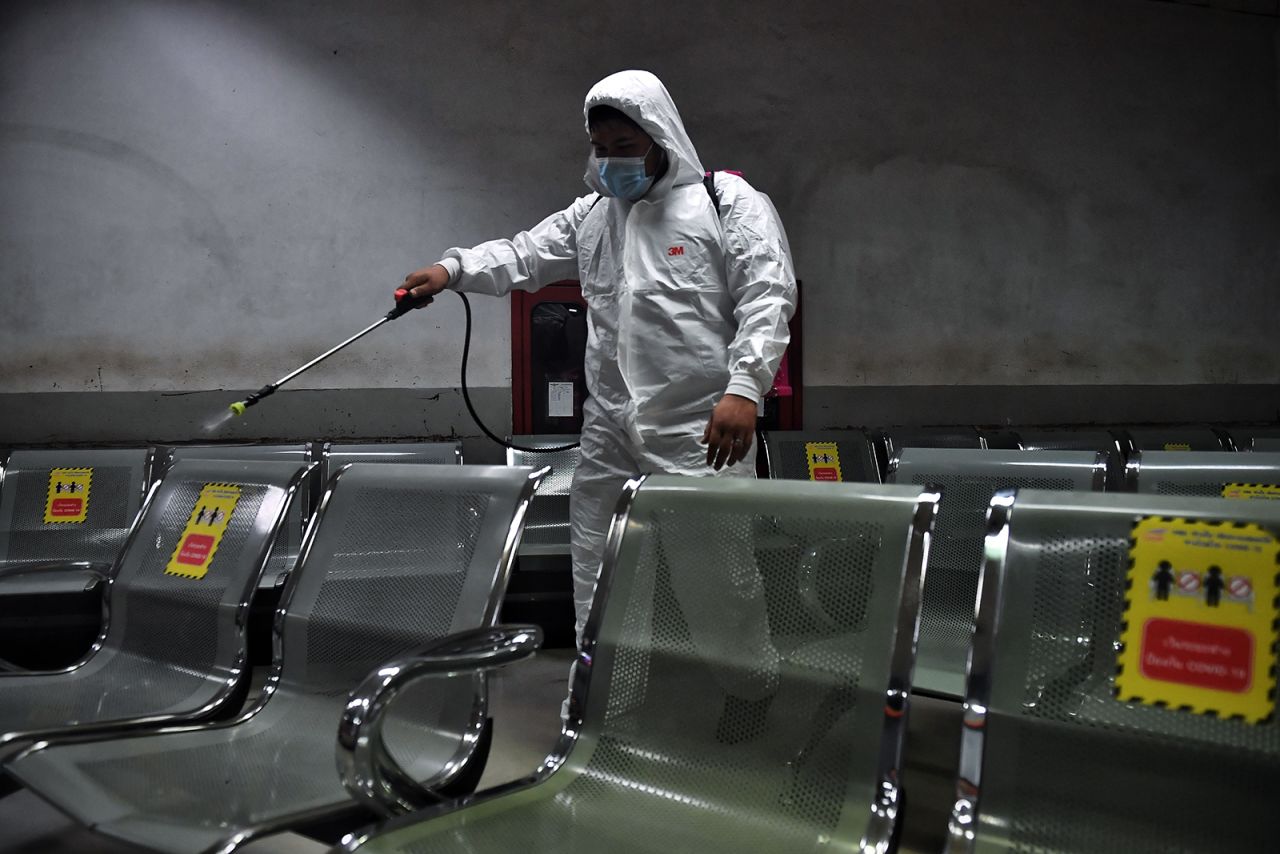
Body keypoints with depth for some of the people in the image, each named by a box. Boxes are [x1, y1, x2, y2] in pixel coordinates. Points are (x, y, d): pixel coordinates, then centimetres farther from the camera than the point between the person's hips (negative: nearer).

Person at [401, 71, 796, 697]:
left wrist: (743, 387, -20)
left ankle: (752, 686, 20)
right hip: (609, 435, 6)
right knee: (596, 567, 11)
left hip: (702, 434, -5)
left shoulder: (728, 202, -1)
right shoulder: (591, 215, 17)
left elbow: (768, 295, -9)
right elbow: (524, 256, 14)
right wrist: (452, 270, -3)